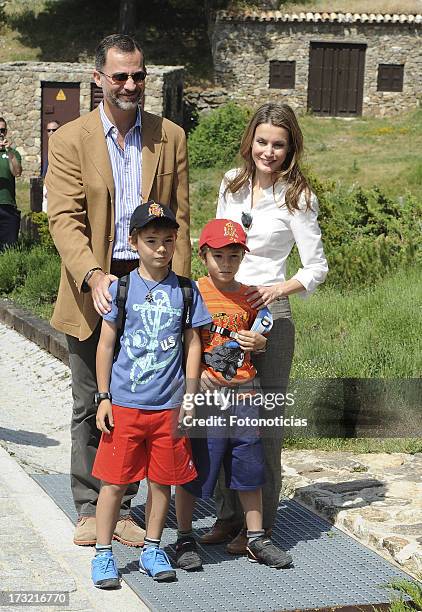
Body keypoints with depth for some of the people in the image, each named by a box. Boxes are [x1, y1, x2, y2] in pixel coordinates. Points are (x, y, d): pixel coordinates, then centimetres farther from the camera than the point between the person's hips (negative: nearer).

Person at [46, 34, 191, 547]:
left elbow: (179, 217, 6)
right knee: (89, 407, 8)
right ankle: (89, 510, 20)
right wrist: (94, 276, -26)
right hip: (92, 291, -1)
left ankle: (122, 509, 20)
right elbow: (64, 219, -10)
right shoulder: (70, 140, -2)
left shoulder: (170, 137, 6)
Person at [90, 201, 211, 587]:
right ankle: (103, 554, 14)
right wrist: (103, 398, -1)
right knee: (115, 481, 2)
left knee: (163, 481, 9)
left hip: (168, 407, 2)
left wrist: (189, 399, 3)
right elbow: (105, 345, 3)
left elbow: (193, 346, 7)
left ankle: (152, 551, 25)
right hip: (124, 404, -2)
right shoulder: (122, 289, -1)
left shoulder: (185, 291, 3)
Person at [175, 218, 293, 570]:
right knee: (191, 471, 3)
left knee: (249, 469, 11)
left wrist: (259, 343, -2)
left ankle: (256, 539, 22)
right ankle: (184, 539, 18)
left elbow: (260, 339, 21)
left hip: (243, 394, 4)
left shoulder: (249, 297, 8)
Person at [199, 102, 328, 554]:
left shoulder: (296, 197, -6)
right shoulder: (231, 184, 9)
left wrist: (276, 289, -17)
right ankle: (227, 515, 23)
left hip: (268, 316, -5)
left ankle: (259, 524, 10)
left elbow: (316, 268, -3)